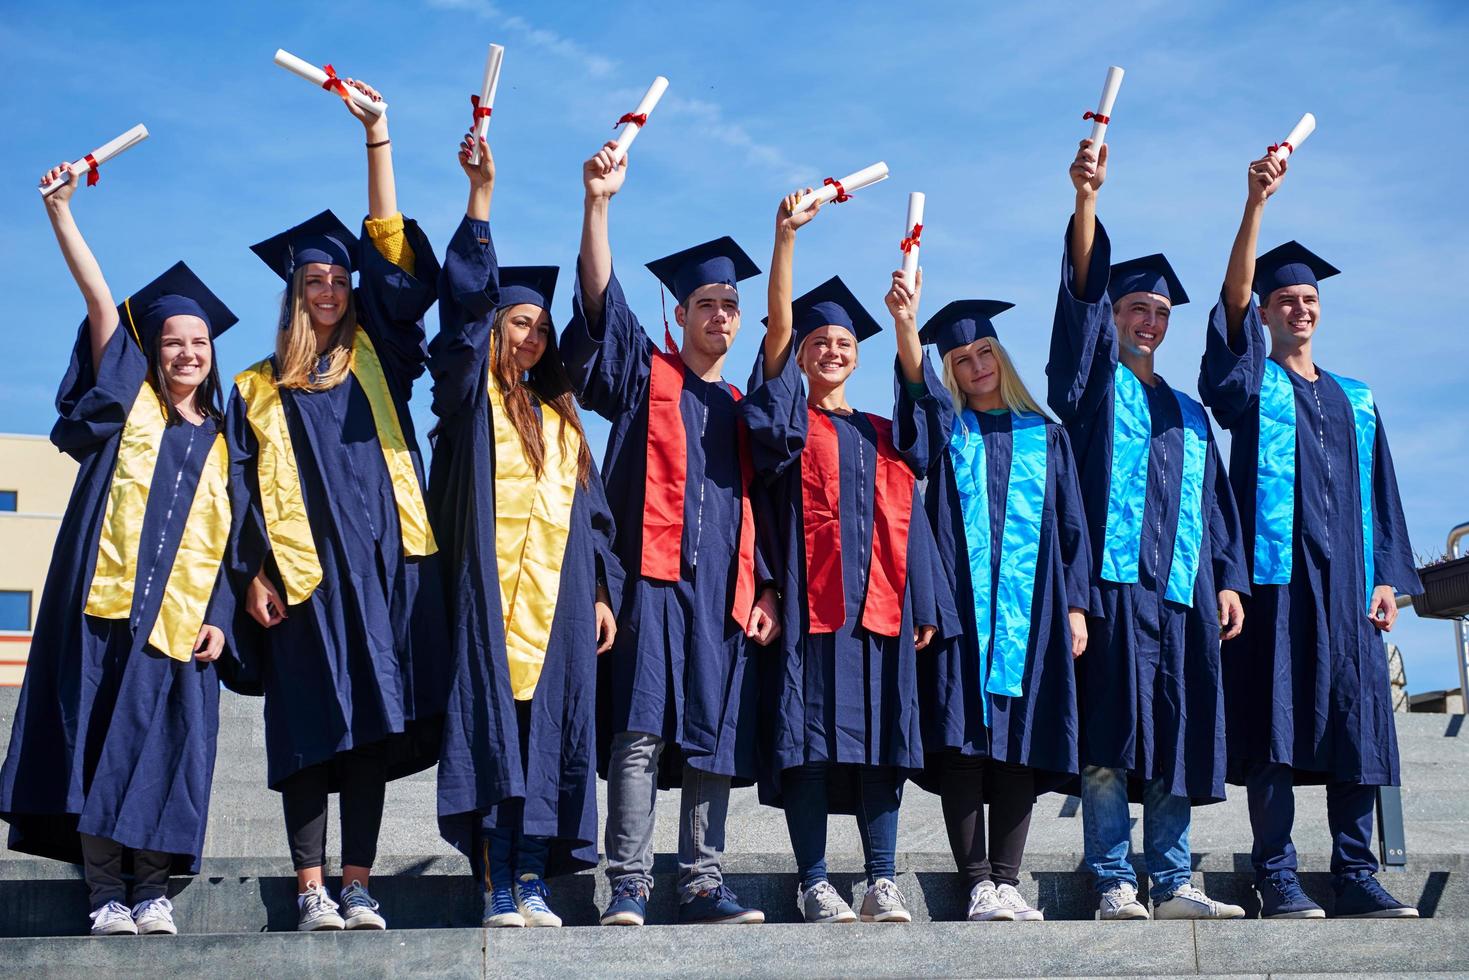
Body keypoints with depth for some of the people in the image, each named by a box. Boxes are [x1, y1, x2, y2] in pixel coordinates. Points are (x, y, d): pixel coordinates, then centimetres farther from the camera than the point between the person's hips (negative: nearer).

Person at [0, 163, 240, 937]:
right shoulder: (129, 402, 10)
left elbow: (228, 539, 13)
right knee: (101, 740, -4)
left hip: (180, 616, 2)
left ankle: (152, 891, 5)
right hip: (107, 602, -2)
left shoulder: (218, 441, 15)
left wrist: (219, 617, 0)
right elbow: (99, 298, 0)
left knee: (166, 751, -1)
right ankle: (105, 892, 0)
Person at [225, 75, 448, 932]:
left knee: (373, 724, 0)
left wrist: (377, 137, 8)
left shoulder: (376, 360, 15)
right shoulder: (260, 390, 13)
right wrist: (252, 572, -7)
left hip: (382, 563, 2)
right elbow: (248, 489, 8)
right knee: (312, 729, -4)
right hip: (305, 571, -1)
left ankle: (358, 886, 3)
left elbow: (395, 257, 10)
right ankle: (312, 890, -2)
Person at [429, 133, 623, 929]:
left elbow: (590, 510, 20)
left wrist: (601, 589, 9)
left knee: (548, 737, 1)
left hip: (559, 597, 5)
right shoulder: (471, 398, 7)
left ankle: (532, 884, 3)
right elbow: (465, 297, -6)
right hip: (491, 591, -5)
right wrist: (481, 193, -12)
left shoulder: (560, 419, 22)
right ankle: (498, 890, -9)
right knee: (495, 732, -9)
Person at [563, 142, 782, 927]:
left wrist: (765, 589, 8)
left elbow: (758, 503, 20)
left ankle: (702, 886, 5)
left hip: (723, 591, 4)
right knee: (640, 732, -12)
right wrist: (598, 203, -15)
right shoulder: (643, 375, 11)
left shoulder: (742, 409, 22)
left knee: (713, 742, 2)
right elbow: (600, 300, -4)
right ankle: (628, 888, -11)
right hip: (653, 576, -4)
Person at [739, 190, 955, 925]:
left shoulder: (881, 436, 20)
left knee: (881, 740, 0)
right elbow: (777, 326, -6)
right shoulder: (789, 418, 9)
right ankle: (814, 884, -2)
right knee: (810, 737, -6)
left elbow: (907, 520, 16)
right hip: (809, 599, -3)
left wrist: (925, 604, 6)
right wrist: (786, 236, -16)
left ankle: (882, 884, 2)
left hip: (878, 602, 3)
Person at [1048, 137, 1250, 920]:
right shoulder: (1091, 383, 10)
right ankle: (1114, 885, -6)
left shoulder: (1187, 413, 25)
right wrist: (1086, 199, -17)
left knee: (1175, 739, 3)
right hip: (1111, 582, -5)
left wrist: (1227, 579, 8)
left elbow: (1214, 500, 22)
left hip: (1180, 590, 5)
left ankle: (1171, 884, 7)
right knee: (1108, 741, -9)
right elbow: (1082, 296, -4)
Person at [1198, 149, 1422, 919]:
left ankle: (1356, 876, 5)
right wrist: (1256, 203, -21)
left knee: (1355, 722, 1)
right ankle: (1276, 877, -4)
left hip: (1345, 580, 4)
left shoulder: (1355, 400, 20)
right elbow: (1232, 302, -10)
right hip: (1276, 573, -4)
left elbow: (1378, 491, 17)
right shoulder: (1251, 383, 7)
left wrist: (1385, 576, 5)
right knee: (1277, 723, -7)